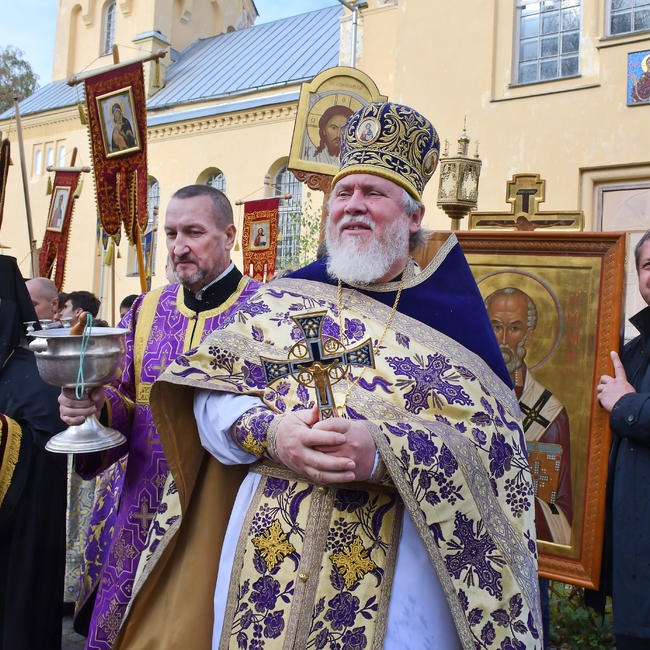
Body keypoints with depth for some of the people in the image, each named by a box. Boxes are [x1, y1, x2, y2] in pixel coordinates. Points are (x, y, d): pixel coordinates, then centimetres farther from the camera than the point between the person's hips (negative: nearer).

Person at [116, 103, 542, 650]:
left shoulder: (450, 316, -1)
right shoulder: (282, 298, 6)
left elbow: (494, 445, -10)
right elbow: (210, 388, 2)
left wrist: (384, 451, -25)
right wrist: (269, 431, -18)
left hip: (397, 557, -1)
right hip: (271, 544, 2)